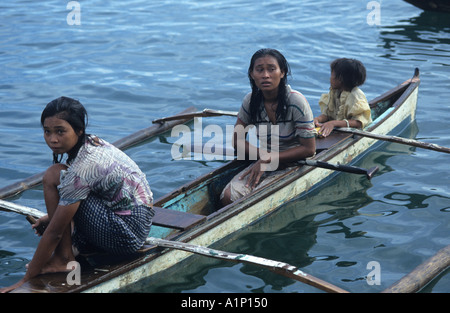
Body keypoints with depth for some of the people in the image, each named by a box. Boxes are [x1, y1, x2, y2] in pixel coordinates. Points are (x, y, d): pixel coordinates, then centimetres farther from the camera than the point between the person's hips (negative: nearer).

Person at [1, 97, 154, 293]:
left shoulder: (81, 169, -24)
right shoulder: (91, 144, 2)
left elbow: (54, 232, -21)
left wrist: (25, 281, -16)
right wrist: (54, 215, 16)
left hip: (128, 235, -10)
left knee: (53, 177, -16)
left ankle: (63, 258, -10)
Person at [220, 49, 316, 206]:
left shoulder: (296, 101, -17)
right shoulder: (251, 101, -3)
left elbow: (309, 149, -15)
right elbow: (237, 141, 6)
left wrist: (267, 160, -18)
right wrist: (264, 155, -14)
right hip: (263, 162, 4)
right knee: (228, 197, -21)